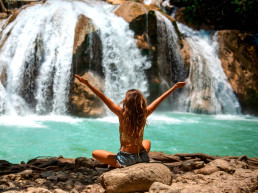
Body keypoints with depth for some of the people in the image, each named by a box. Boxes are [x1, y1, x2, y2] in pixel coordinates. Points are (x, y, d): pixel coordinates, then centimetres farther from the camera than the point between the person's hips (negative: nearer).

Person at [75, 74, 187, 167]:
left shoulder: (122, 114, -15)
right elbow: (160, 99, 4)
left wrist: (87, 83, -14)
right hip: (142, 158, 4)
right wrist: (175, 87, 15)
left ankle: (118, 165, 2)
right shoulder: (144, 114, -6)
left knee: (95, 153, 15)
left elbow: (103, 98, -16)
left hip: (125, 160, -4)